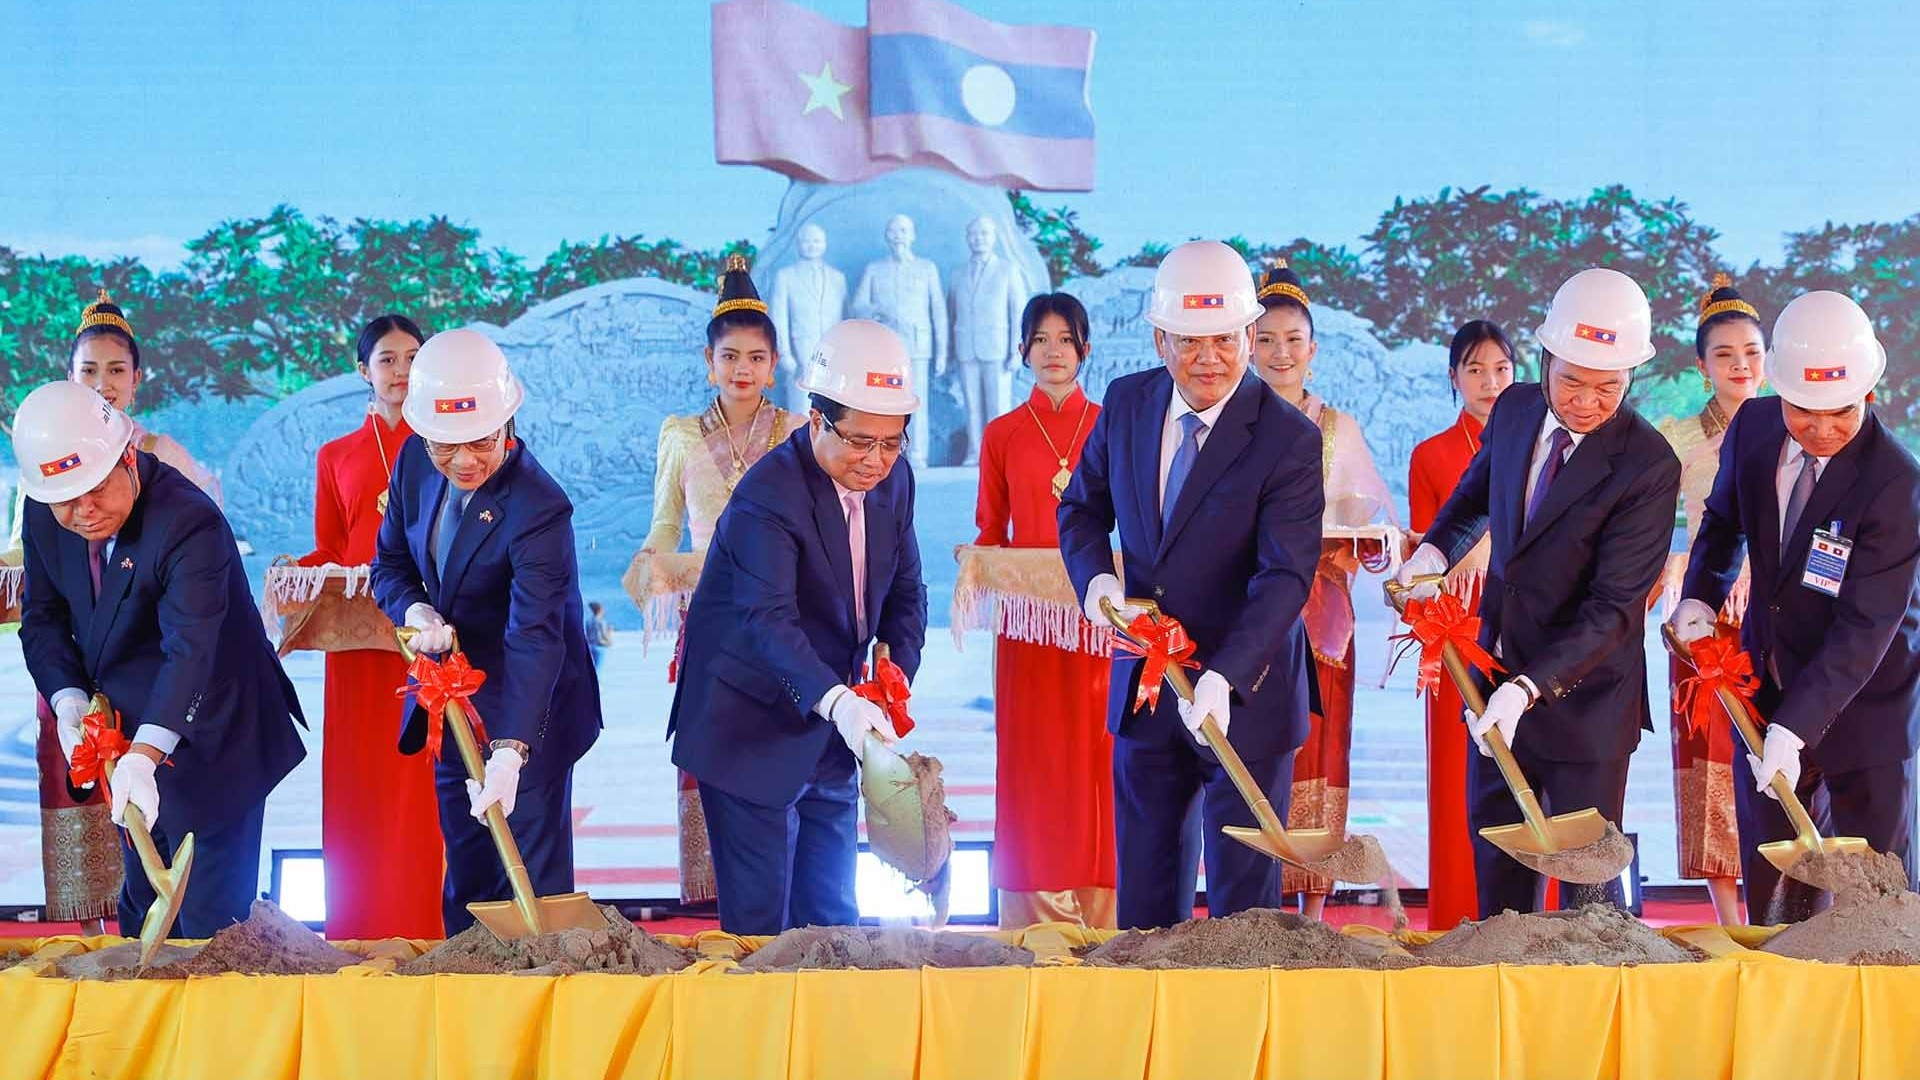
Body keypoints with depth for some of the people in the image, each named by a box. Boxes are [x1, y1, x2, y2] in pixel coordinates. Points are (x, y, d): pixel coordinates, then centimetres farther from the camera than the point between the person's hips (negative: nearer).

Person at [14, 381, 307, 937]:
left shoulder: (189, 522, -28)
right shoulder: (45, 515, -6)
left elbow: (190, 649, -38)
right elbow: (42, 617, 5)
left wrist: (143, 756, -48)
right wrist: (68, 699, -13)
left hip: (204, 740, -7)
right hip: (129, 735, 7)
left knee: (210, 920, -3)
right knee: (142, 910, 19)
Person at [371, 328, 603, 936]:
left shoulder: (539, 510, -27)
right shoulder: (415, 463, -5)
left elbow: (534, 637, -34)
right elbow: (389, 563, 8)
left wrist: (510, 750, -44)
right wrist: (417, 612, -16)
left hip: (526, 712, -7)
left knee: (532, 882, -1)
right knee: (464, 881, 16)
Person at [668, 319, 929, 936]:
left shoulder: (893, 479, 0)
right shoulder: (768, 497, -23)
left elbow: (906, 591, 9)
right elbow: (767, 621, -34)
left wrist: (895, 676, -11)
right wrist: (836, 701, -50)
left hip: (829, 738, 7)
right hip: (752, 738, -7)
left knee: (834, 919, 11)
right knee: (761, 923, -3)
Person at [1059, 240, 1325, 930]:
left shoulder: (1290, 439, -16)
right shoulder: (1127, 404, 1)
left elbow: (1285, 576, -22)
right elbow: (1082, 507, 14)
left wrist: (1223, 678, -35)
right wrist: (1095, 579, -8)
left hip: (1243, 694, -5)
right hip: (1144, 686, 5)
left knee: (1244, 899, 3)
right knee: (1145, 892, 13)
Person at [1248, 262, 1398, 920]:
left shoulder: (1340, 431, 12)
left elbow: (1378, 521, 9)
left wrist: (1350, 550, -12)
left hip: (1320, 617, 1)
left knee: (1318, 750, -1)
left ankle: (1313, 908, 3)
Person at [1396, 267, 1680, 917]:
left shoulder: (1649, 467, -21)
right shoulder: (1514, 411, -2)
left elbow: (1613, 607, -24)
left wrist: (1530, 689, -32)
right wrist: (1437, 549, 2)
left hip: (1583, 696, -6)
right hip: (1497, 680, 6)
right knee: (1495, 849, 17)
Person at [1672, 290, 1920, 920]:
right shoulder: (1753, 428, -7)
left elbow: (1866, 626, -27)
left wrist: (1795, 727, -32)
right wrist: (1700, 596, -3)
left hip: (1864, 704, -5)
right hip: (1767, 689, 5)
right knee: (1770, 885, 14)